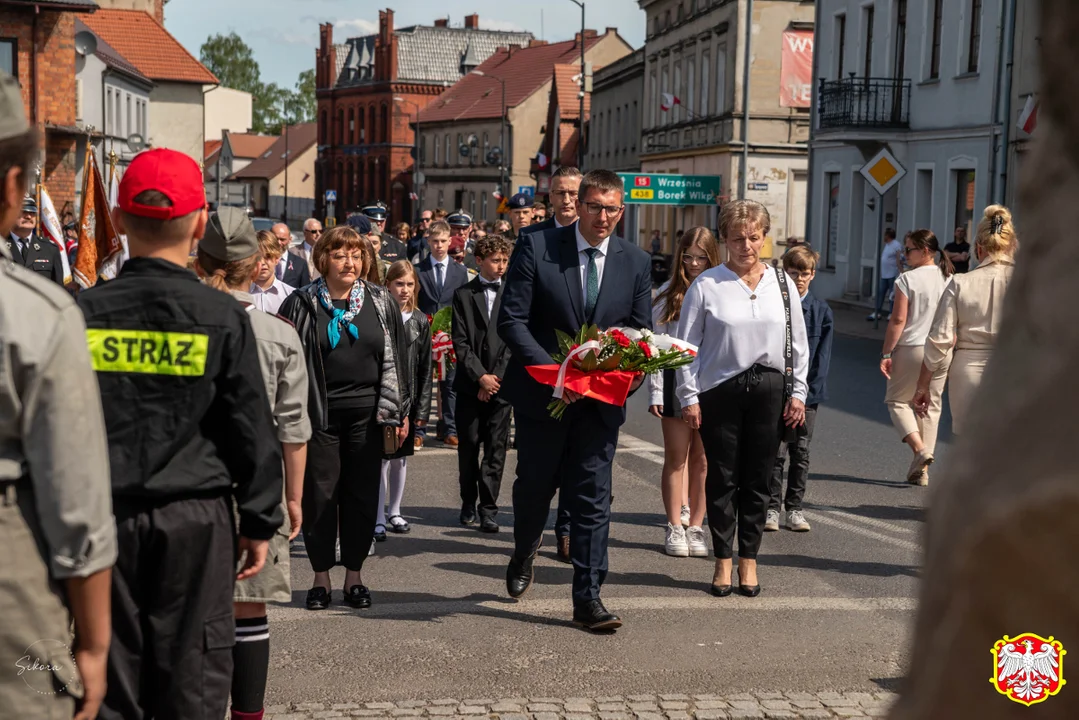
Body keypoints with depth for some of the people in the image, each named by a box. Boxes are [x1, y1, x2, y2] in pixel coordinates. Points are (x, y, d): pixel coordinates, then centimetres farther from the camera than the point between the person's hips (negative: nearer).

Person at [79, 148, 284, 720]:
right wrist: (259, 523, 5)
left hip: (103, 518, 2)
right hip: (195, 520, -1)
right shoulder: (222, 317, -7)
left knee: (110, 674, 10)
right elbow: (253, 431, -4)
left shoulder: (83, 313, -2)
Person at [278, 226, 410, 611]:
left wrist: (398, 411, 4)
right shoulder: (301, 304, 0)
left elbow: (395, 359, 8)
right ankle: (321, 576, 14)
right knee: (319, 494, 3)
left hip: (366, 413, 2)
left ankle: (354, 574, 17)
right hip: (319, 413, -1)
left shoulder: (381, 303, 7)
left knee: (362, 493, 5)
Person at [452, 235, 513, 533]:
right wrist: (480, 376, -10)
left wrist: (496, 378, -8)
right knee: (468, 447, 8)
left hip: (501, 383, -1)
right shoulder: (464, 295, 5)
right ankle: (468, 503, 21)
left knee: (496, 449, -1)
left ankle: (488, 508, 3)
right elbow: (460, 342, -1)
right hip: (470, 384, 1)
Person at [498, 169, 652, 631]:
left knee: (592, 499, 2)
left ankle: (587, 598, 8)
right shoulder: (536, 248, -7)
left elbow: (641, 330, 9)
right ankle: (523, 558, 44)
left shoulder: (635, 262, 3)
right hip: (541, 394, -1)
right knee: (534, 487, 16)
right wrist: (553, 370, -22)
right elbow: (511, 320, -11)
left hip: (601, 399, 1)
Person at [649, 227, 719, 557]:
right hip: (675, 379, 0)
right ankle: (675, 527, 11)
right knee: (677, 456, 3)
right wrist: (655, 392, -2)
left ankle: (695, 526, 14)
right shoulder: (668, 293, 5)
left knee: (701, 459, 4)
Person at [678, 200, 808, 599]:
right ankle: (723, 561, 16)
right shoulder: (706, 285, -1)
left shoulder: (782, 282, 7)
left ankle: (749, 559, 18)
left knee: (758, 480, 6)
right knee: (722, 479, 4)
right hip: (719, 391, -2)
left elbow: (798, 342, 11)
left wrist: (798, 392, 5)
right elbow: (686, 344, 0)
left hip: (767, 390, 2)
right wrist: (689, 397, -4)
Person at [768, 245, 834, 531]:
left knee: (801, 452, 7)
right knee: (775, 451, -2)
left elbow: (823, 356, 3)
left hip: (807, 392, 2)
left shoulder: (822, 311, 4)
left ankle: (794, 508, 17)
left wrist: (810, 390, -6)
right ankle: (772, 507, 8)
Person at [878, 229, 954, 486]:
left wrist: (886, 353, -8)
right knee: (931, 406, 11)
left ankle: (920, 449, -11)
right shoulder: (949, 280, 6)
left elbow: (898, 320, -13)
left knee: (896, 400, 11)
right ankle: (922, 470, 11)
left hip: (910, 349, -5)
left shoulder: (908, 279, -10)